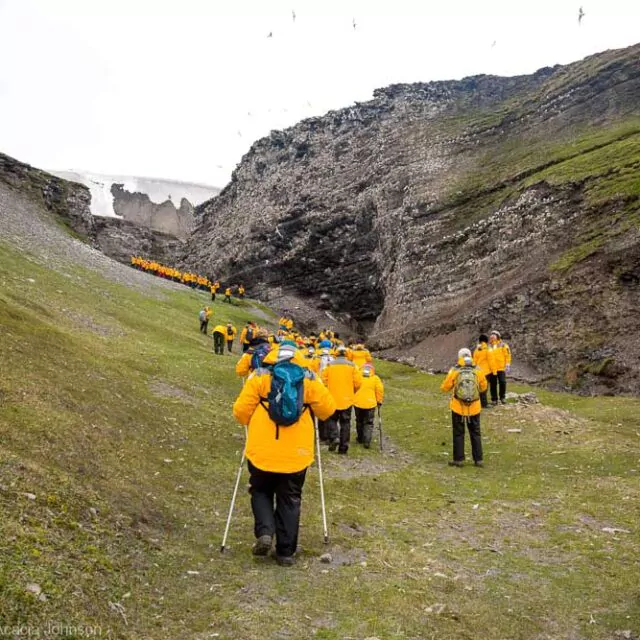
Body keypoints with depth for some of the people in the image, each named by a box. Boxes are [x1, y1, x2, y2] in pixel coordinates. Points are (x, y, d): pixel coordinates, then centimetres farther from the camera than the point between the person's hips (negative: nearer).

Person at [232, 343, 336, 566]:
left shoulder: (259, 376, -1)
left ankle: (264, 532, 1)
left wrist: (252, 423, 19)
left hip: (262, 451, -1)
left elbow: (241, 411, -2)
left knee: (261, 492, 21)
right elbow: (327, 409, 3)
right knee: (289, 501, 15)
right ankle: (285, 552, 18)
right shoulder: (309, 379, 2)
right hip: (296, 455, 1)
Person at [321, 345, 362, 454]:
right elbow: (358, 382, -6)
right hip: (347, 399, 0)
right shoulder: (352, 366, -1)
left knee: (332, 419, 16)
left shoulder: (329, 365, -1)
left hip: (332, 397, 0)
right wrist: (352, 392, 12)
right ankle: (343, 447, 8)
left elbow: (323, 380, -2)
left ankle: (334, 437, -9)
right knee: (345, 422, 8)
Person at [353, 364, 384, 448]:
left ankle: (360, 438, 33)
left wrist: (351, 399, 14)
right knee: (369, 423, 7)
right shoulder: (375, 378, 0)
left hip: (358, 403, 1)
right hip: (370, 403, -1)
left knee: (359, 421, 21)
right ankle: (367, 441, -8)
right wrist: (379, 401, 10)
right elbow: (380, 390, -3)